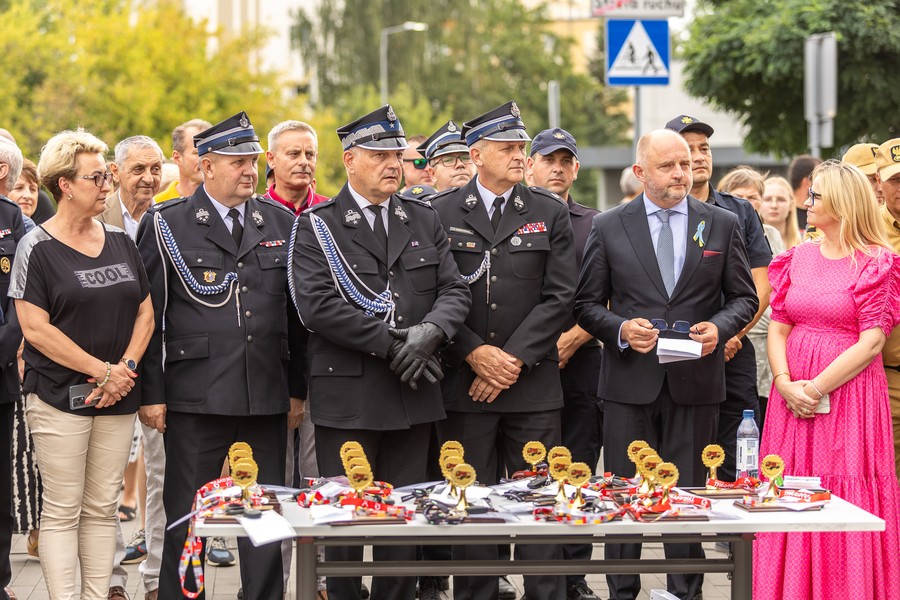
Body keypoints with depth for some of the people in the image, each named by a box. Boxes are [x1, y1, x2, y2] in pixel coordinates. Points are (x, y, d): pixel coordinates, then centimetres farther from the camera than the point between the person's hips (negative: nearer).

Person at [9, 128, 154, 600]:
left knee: (102, 508, 7)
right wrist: (103, 370, -13)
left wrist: (125, 368, -4)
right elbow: (35, 330, -12)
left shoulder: (121, 243, 11)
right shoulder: (37, 248, -6)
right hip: (59, 397, -5)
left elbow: (145, 314, 13)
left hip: (117, 400, 5)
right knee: (62, 511, -3)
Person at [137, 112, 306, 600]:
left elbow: (295, 311, 12)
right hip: (195, 395, -3)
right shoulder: (166, 225, 0)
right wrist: (150, 393, -6)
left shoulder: (282, 223, 10)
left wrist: (297, 387, 8)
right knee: (186, 516, 3)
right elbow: (149, 315, -2)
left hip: (266, 395, 3)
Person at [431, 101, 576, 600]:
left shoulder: (550, 214, 7)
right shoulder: (441, 213, 4)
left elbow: (558, 296, 0)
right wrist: (474, 353, -11)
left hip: (533, 385, 1)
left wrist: (513, 359, -9)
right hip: (463, 384, 0)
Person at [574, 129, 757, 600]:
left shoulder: (722, 225, 6)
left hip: (696, 383, 1)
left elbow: (744, 297, 10)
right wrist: (620, 329, -13)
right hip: (630, 381, 0)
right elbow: (587, 304, 6)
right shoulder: (608, 228, 4)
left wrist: (719, 327, -10)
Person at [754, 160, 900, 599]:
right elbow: (778, 328, 10)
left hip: (849, 394, -5)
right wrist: (785, 383, -7)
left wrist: (816, 389, -14)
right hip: (793, 394, 5)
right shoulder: (798, 258, 11)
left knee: (847, 496, -4)